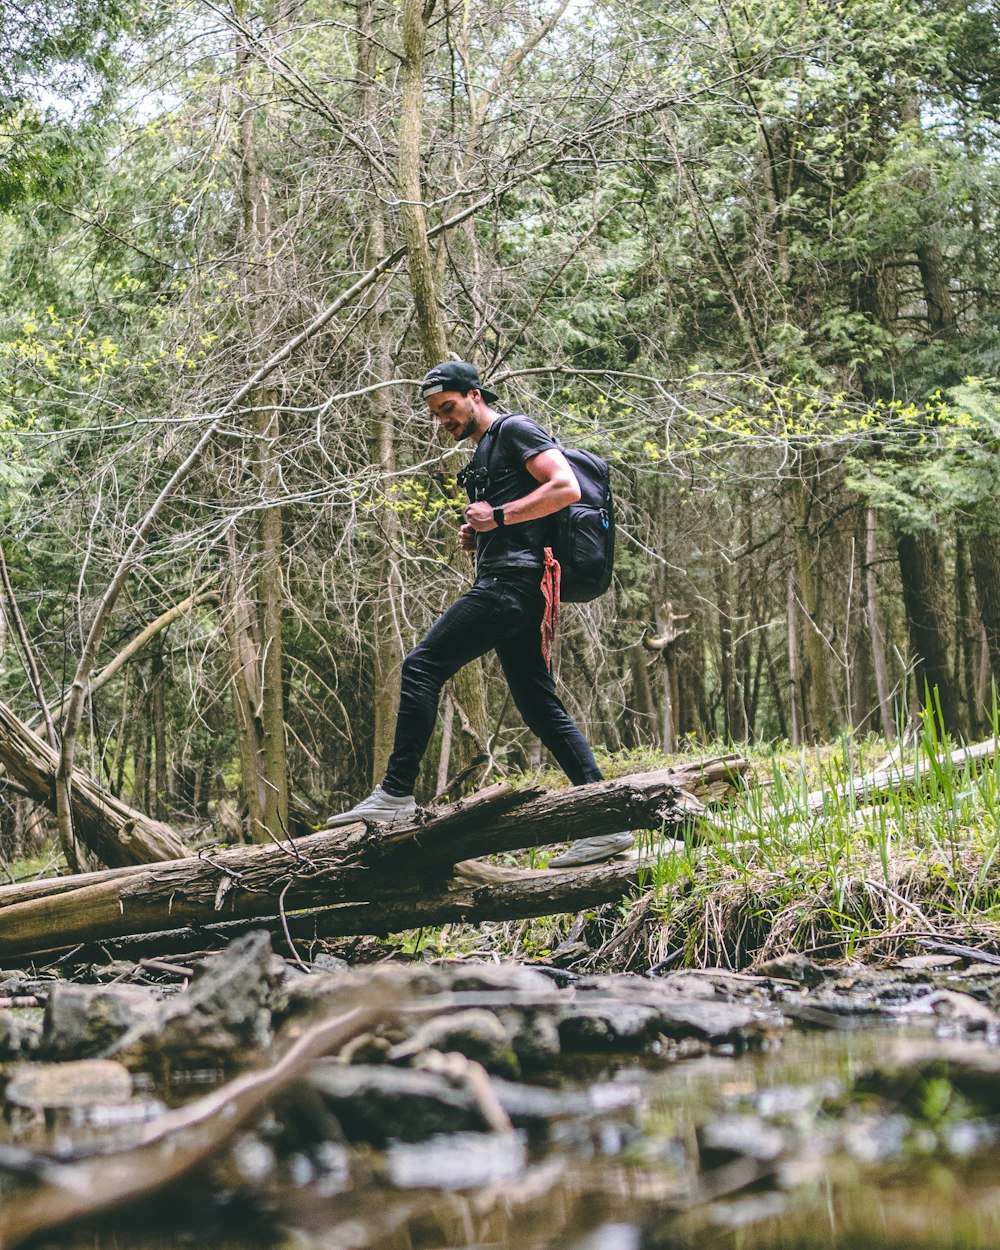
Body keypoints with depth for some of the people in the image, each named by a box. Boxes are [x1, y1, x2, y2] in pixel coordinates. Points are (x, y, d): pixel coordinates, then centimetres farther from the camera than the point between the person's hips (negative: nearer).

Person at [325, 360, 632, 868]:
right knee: (540, 706, 5)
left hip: (513, 577, -11)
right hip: (509, 584, 11)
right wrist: (476, 535, 15)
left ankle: (395, 796, -16)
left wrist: (498, 517, -13)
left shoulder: (515, 430, -1)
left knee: (422, 665, -14)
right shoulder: (482, 455, 28)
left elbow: (566, 487, -14)